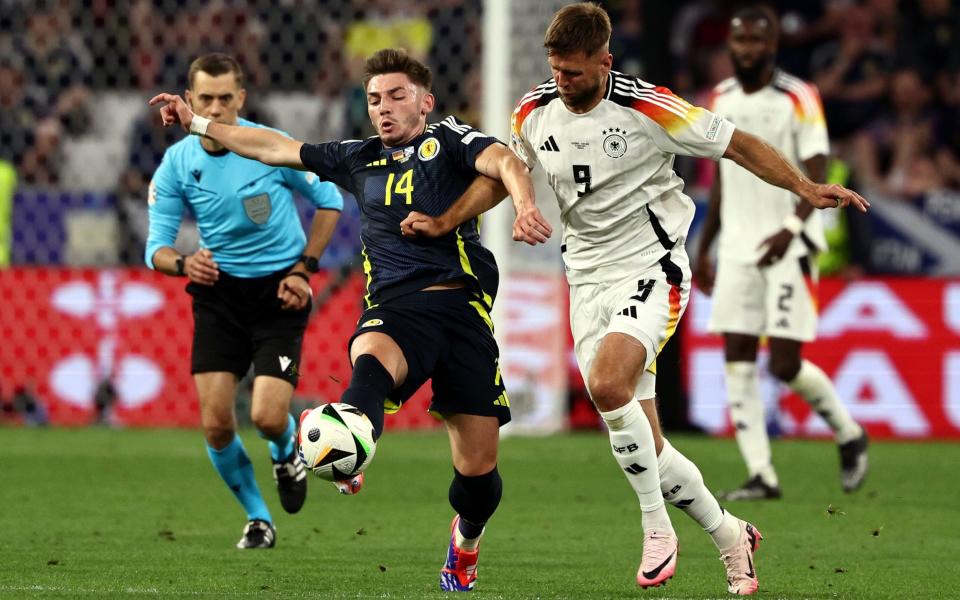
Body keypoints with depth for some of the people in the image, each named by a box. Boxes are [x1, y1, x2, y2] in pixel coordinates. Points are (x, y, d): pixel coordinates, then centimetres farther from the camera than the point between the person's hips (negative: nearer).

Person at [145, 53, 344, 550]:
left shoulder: (274, 147, -13)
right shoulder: (177, 163, -6)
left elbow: (329, 201, 2)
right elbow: (156, 247, -4)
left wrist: (303, 270, -4)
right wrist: (183, 263, -27)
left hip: (279, 291, -2)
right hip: (218, 292, 2)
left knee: (268, 417, -16)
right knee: (215, 423, -8)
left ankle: (287, 454, 24)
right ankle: (258, 519, 16)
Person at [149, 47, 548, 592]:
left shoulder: (449, 142, 9)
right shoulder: (360, 160, 22)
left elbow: (503, 161, -11)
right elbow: (276, 148, 30)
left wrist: (525, 204, -34)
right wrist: (197, 123, 33)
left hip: (461, 305, -2)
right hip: (394, 307, 2)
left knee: (478, 466, -2)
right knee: (370, 357, -38)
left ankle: (465, 543, 32)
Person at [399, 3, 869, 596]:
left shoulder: (648, 108, -15)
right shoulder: (534, 112, 0)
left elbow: (737, 143, -7)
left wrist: (804, 187, -16)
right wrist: (443, 222, 7)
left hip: (650, 269, -6)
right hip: (588, 280, 6)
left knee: (608, 384, -31)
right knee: (643, 445, 2)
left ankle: (657, 526, -15)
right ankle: (730, 535, 21)